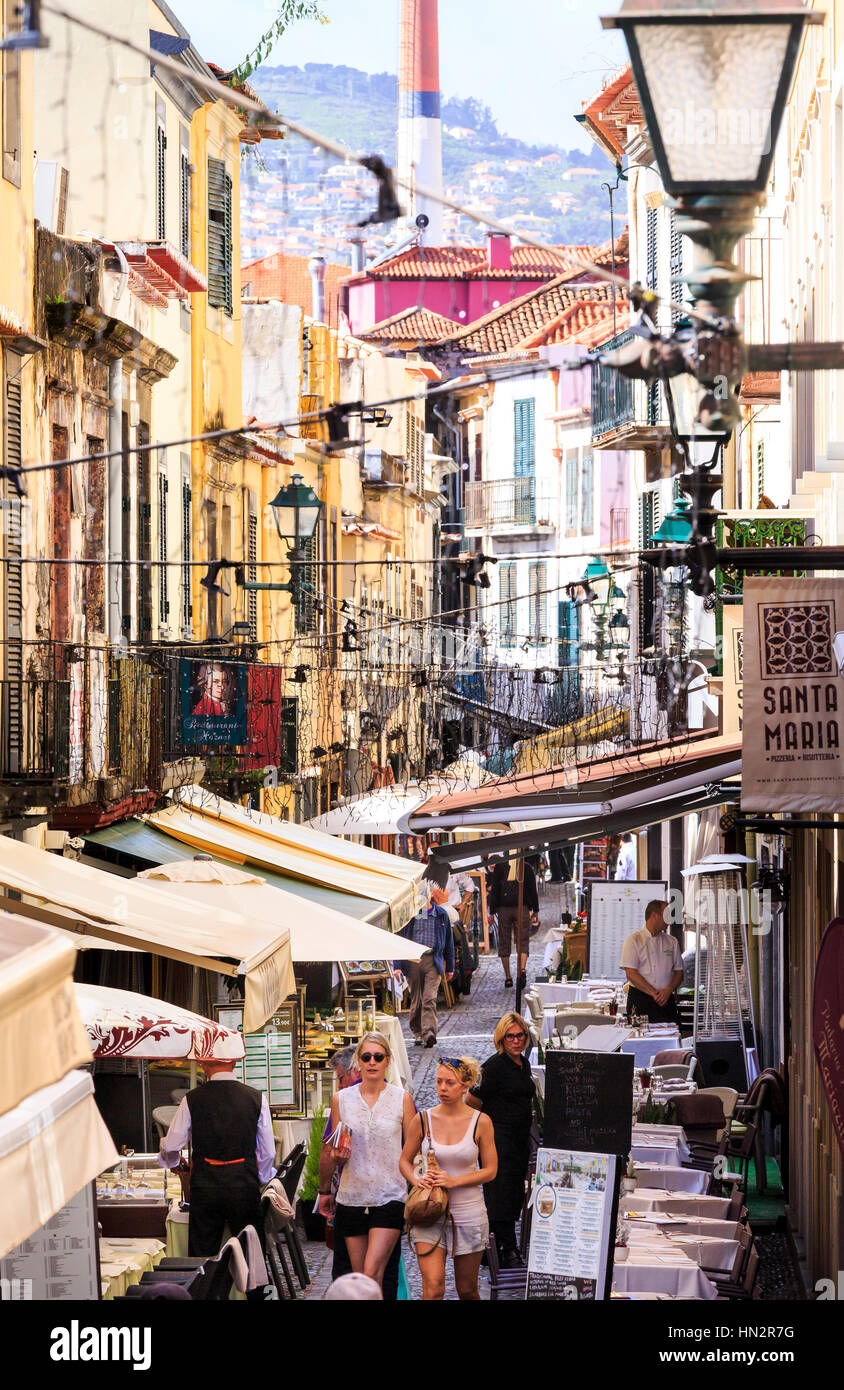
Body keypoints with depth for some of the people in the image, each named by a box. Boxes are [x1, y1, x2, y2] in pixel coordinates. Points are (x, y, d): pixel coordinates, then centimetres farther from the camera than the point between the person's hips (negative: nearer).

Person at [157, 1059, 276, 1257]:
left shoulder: (191, 1100, -2)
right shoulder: (256, 1099, 0)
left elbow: (170, 1146, 4)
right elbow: (268, 1152, 4)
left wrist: (171, 1162, 27)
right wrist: (261, 1180, 22)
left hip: (205, 1187, 0)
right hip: (244, 1185, 0)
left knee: (202, 1256, 6)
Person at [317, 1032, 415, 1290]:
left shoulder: (401, 1099, 1)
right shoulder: (341, 1099, 5)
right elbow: (331, 1151, 14)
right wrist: (324, 1191, 16)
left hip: (390, 1198, -3)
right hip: (351, 1198, 3)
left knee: (372, 1273, -15)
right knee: (358, 1277, 5)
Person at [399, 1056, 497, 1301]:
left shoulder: (481, 1122, -3)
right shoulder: (423, 1120, 0)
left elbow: (490, 1170, -1)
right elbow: (405, 1161, 10)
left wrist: (453, 1181, -14)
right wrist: (417, 1180, -11)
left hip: (468, 1214, 0)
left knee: (467, 1290, 10)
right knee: (433, 1287, -14)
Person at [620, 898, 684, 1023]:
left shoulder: (671, 942, 15)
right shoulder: (634, 940, 1)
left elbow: (679, 972, 13)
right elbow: (631, 973, -7)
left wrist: (668, 990, -8)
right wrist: (653, 993, -13)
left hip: (667, 999, 3)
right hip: (640, 998, -3)